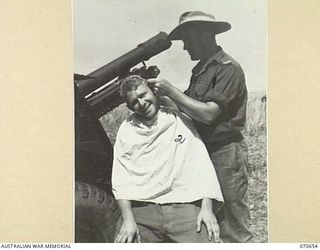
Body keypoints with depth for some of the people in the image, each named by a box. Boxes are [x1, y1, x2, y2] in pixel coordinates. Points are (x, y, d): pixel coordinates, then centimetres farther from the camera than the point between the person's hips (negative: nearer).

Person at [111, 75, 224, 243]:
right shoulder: (126, 130, 12)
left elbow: (202, 165, 7)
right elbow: (120, 179, 6)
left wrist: (207, 207, -5)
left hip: (184, 206, 0)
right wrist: (127, 218, -8)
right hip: (140, 210, 1)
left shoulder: (180, 122, 11)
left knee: (206, 241, -21)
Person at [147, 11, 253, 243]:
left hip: (225, 153, -9)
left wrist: (171, 91, -17)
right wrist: (161, 94, 1)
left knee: (234, 230, -2)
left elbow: (208, 114, -21)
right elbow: (190, 111, 13)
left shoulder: (228, 68, -11)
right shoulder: (200, 69, 16)